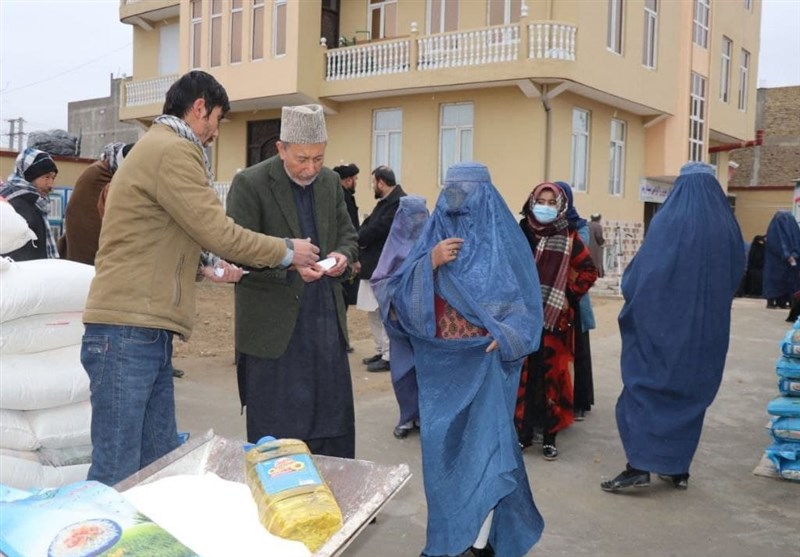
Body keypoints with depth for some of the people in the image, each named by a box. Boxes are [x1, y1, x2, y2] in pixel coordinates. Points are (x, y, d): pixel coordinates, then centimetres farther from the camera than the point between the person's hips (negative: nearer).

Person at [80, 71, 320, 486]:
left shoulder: (159, 147, 22)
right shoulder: (172, 150, -11)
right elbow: (218, 232, -14)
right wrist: (287, 252, -1)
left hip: (147, 332, 10)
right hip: (127, 333, -10)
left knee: (158, 467, 12)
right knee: (115, 477, -5)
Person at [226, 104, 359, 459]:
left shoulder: (331, 182, 8)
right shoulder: (250, 184, -10)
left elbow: (348, 234, 17)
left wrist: (343, 255, -6)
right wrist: (289, 265, -24)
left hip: (327, 320, 6)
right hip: (274, 324, -5)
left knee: (334, 423, 14)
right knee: (276, 431, 5)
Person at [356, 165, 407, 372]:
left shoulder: (399, 202, -17)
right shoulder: (385, 201, 16)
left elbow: (377, 229, -22)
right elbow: (368, 224, 12)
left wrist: (357, 242, -8)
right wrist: (358, 246, -5)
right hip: (374, 266, 10)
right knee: (373, 312, 15)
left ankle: (389, 357, 5)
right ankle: (381, 351, 26)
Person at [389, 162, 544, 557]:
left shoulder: (502, 236, -2)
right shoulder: (434, 232, 6)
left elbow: (525, 297, -3)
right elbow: (402, 294, 0)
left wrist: (508, 334, -21)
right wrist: (430, 262, -16)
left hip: (484, 360, -3)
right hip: (439, 361, 4)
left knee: (483, 442, -2)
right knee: (441, 444, 9)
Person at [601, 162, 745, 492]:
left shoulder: (668, 221, -11)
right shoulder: (728, 227, 2)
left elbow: (642, 270, -13)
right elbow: (735, 278, 12)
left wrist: (633, 294, 6)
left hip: (663, 323, -4)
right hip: (708, 328, 4)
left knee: (646, 386, 4)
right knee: (691, 392, 13)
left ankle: (640, 467, -2)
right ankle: (678, 469, 19)